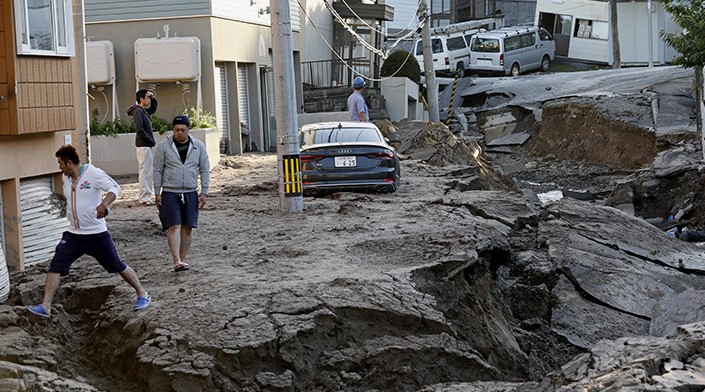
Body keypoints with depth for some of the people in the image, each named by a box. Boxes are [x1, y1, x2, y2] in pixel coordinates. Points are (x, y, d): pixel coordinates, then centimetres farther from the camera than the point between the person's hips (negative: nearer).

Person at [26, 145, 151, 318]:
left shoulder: (93, 173, -13)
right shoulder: (65, 177, 7)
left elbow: (115, 188, -19)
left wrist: (104, 204, -35)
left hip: (97, 234, -6)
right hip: (73, 234, 6)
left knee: (118, 266, 5)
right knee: (55, 267, -6)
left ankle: (142, 294, 21)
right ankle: (45, 307, -5)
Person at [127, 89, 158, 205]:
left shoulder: (144, 111, 15)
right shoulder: (138, 111, -13)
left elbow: (153, 109, 35)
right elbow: (139, 130, -21)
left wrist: (153, 98, 17)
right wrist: (150, 140, -14)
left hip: (147, 145, 10)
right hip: (143, 145, -10)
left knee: (148, 171, 14)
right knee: (146, 171, -9)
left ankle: (144, 196, 19)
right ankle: (145, 198, -8)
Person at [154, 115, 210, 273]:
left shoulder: (198, 146, 3)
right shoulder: (163, 146, -2)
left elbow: (205, 170, 7)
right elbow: (158, 170, 1)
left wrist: (204, 193, 2)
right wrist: (157, 193, -2)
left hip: (190, 193, 2)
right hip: (170, 193, -2)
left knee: (187, 227, 5)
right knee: (174, 226, -12)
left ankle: (182, 259, 15)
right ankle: (177, 261, -17)